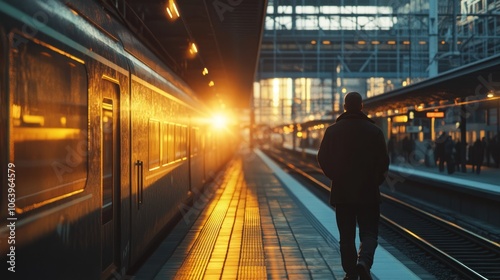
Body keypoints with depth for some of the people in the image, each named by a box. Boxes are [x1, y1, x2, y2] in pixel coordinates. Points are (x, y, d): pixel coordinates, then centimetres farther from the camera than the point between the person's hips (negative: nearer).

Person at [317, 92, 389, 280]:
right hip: (368, 192, -1)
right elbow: (384, 161, -3)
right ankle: (364, 261, -19)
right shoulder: (374, 131, -4)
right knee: (369, 232, 5)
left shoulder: (333, 130, -1)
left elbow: (323, 159, 2)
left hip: (341, 192, 1)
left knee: (346, 235, 10)